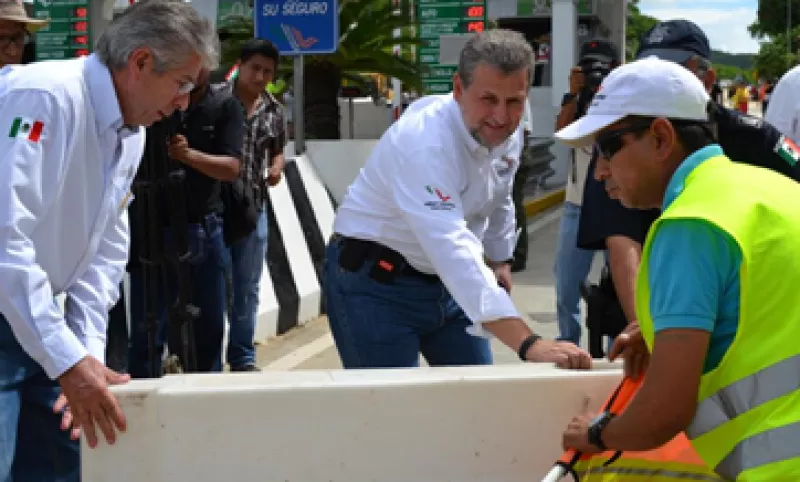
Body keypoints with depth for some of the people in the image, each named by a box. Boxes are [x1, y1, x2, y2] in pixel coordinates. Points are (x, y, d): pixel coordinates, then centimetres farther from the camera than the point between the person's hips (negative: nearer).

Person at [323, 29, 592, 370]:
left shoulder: (507, 131, -7)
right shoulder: (424, 141, -33)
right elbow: (451, 248, -46)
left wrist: (500, 259, 28)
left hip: (445, 280, 8)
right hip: (375, 283, -8)